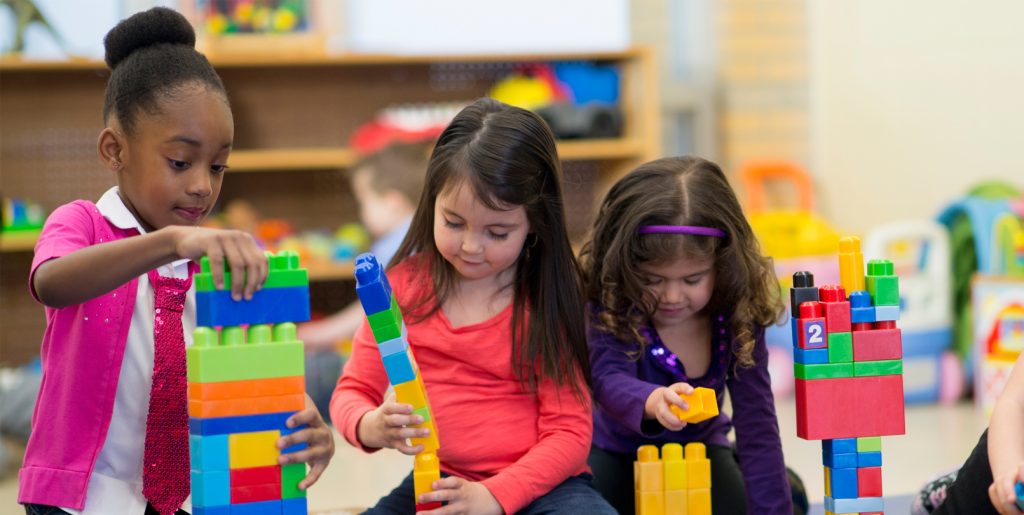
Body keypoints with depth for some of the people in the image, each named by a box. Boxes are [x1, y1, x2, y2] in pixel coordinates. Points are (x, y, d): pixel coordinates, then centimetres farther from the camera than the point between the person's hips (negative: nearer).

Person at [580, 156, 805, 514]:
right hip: (616, 451, 0)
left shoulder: (738, 318, -22)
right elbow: (610, 379, -43)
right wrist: (652, 401, -68)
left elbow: (757, 424, -21)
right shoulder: (608, 307, -27)